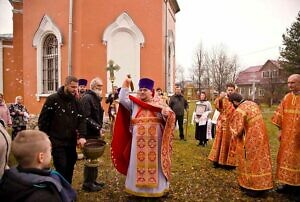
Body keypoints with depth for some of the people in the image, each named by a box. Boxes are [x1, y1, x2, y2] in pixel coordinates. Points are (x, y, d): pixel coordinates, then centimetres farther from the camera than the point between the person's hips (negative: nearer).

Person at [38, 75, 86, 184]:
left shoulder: (76, 102, 4)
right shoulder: (53, 99, -8)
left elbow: (81, 120, -2)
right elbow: (43, 120, -6)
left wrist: (82, 136, -16)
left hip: (71, 142, 5)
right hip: (57, 142, -5)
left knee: (70, 168, 14)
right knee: (61, 169, -4)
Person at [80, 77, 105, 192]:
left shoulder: (95, 98, 15)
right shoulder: (87, 98, -15)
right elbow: (86, 118, -23)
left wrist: (99, 127, 11)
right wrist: (98, 127, -20)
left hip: (95, 133, 9)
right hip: (90, 134, -9)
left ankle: (92, 180, 29)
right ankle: (87, 184, 13)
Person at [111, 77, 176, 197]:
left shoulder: (158, 104, 3)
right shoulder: (133, 104, 8)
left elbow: (169, 117, -7)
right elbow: (122, 99, -5)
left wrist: (167, 113, -30)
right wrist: (126, 84, -8)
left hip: (154, 141, -1)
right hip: (139, 140, 1)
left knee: (154, 163, 7)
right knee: (139, 162, 9)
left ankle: (156, 187, 22)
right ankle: (138, 187, 23)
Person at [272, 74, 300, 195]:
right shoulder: (287, 98, 4)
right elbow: (281, 115, 8)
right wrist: (280, 130, 6)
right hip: (287, 135, 4)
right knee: (287, 159, 11)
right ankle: (289, 184, 25)